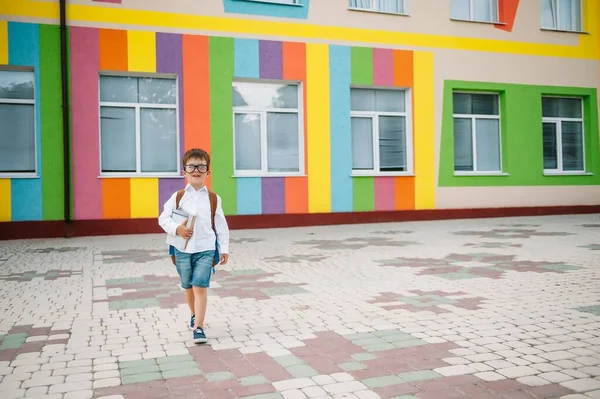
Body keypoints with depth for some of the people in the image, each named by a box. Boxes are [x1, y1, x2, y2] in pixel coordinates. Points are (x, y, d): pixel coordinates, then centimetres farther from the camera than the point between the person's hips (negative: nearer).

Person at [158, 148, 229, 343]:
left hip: (205, 249, -2)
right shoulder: (177, 197, -1)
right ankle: (194, 315, 41)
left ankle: (198, 327, -6)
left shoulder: (213, 199, -1)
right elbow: (163, 218, 0)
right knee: (188, 287, 17)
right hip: (182, 250, 2)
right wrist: (176, 229, -18)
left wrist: (224, 249, 3)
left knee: (200, 287, -10)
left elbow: (221, 225, 4)